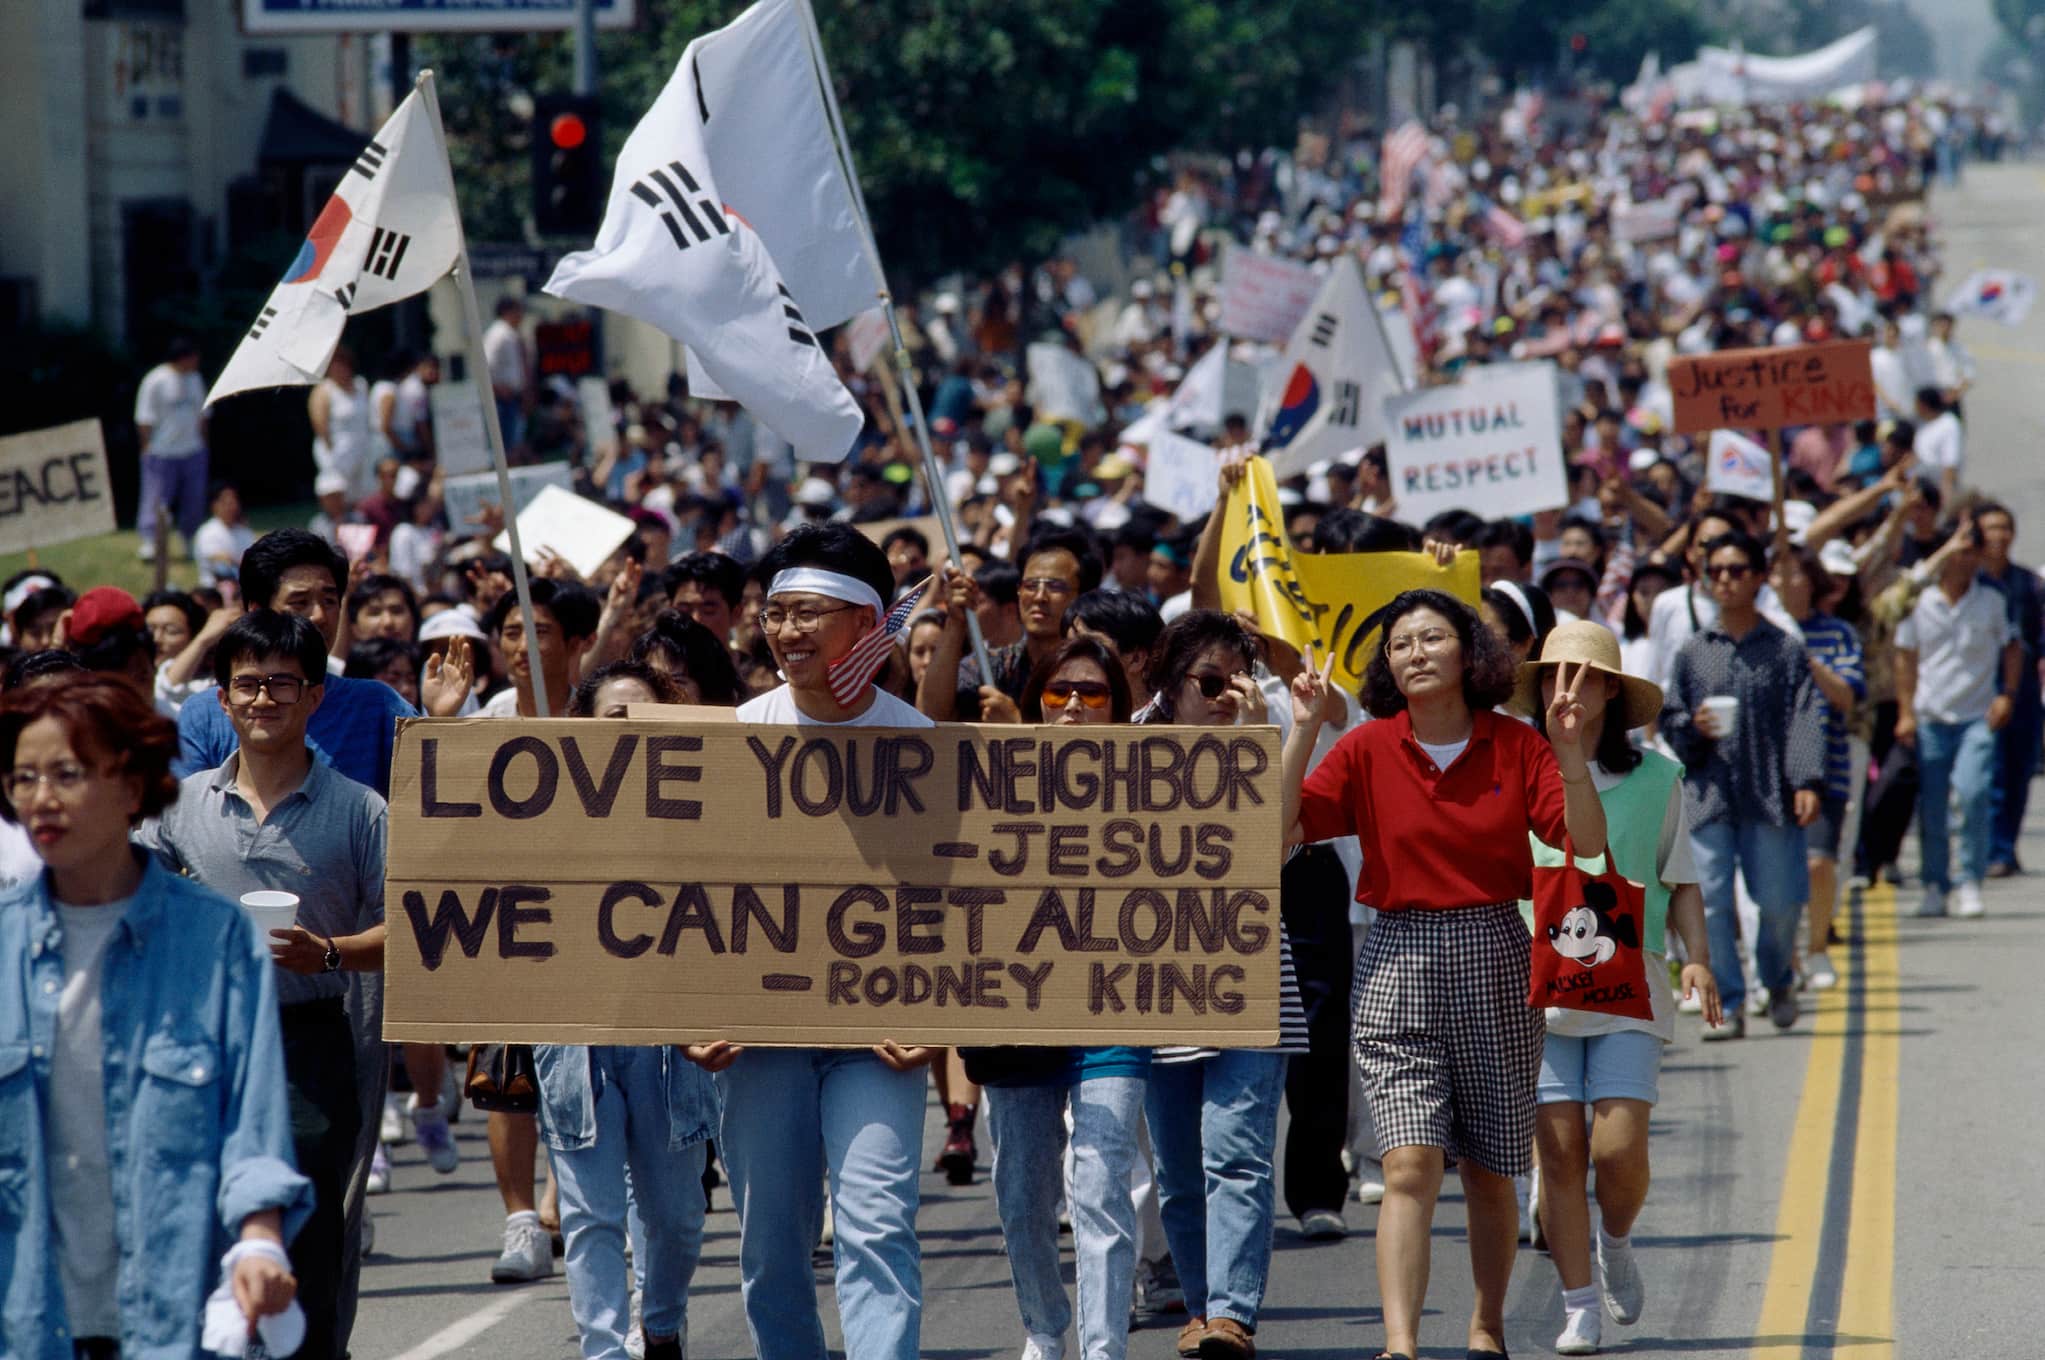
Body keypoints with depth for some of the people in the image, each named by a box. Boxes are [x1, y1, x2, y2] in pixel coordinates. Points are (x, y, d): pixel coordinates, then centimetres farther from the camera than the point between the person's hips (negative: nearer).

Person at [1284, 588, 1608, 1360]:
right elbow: (1280, 830, -9)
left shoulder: (1515, 748, 1)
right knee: (1410, 1164, -15)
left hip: (1495, 963, 1)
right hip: (1399, 964, -1)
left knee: (1489, 1172, 12)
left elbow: (1587, 842, -8)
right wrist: (1302, 734, -16)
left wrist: (1569, 747, -20)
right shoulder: (1368, 751, 0)